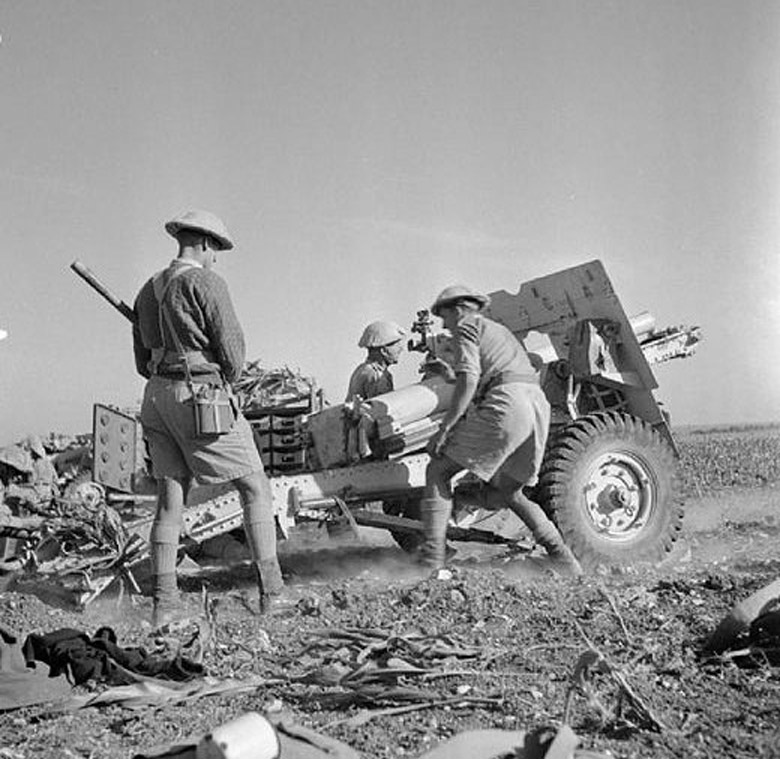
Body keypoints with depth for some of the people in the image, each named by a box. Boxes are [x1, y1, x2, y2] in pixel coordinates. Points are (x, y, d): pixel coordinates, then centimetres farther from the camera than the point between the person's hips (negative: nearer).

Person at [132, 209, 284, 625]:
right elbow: (232, 349, -11)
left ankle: (163, 602, 9)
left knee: (170, 501, 10)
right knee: (255, 487, 2)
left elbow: (143, 361, 19)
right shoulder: (205, 282, -8)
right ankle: (271, 591, -1)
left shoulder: (149, 290, 16)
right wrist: (225, 381, 8)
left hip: (156, 397, 7)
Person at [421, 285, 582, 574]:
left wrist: (443, 429, -9)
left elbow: (468, 380, -8)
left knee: (437, 471, 0)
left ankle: (431, 559, -9)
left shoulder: (466, 327, 8)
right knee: (509, 491, 23)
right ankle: (563, 557, 14)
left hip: (506, 406, -8)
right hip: (539, 405, 9)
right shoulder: (499, 329, 33)